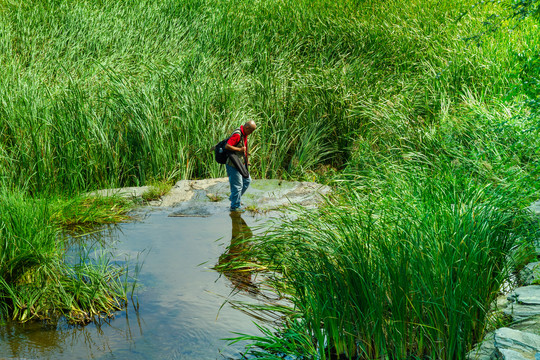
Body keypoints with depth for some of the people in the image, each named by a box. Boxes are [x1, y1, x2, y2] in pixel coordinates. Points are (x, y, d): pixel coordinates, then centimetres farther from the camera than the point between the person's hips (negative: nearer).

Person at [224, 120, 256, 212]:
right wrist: (239, 149, -22)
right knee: (237, 185, -4)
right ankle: (235, 206, 8)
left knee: (247, 180, 17)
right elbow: (227, 146, -29)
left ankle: (233, 198, 28)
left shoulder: (244, 134, 9)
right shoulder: (237, 135, -22)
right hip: (233, 164, -10)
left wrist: (246, 159, 19)